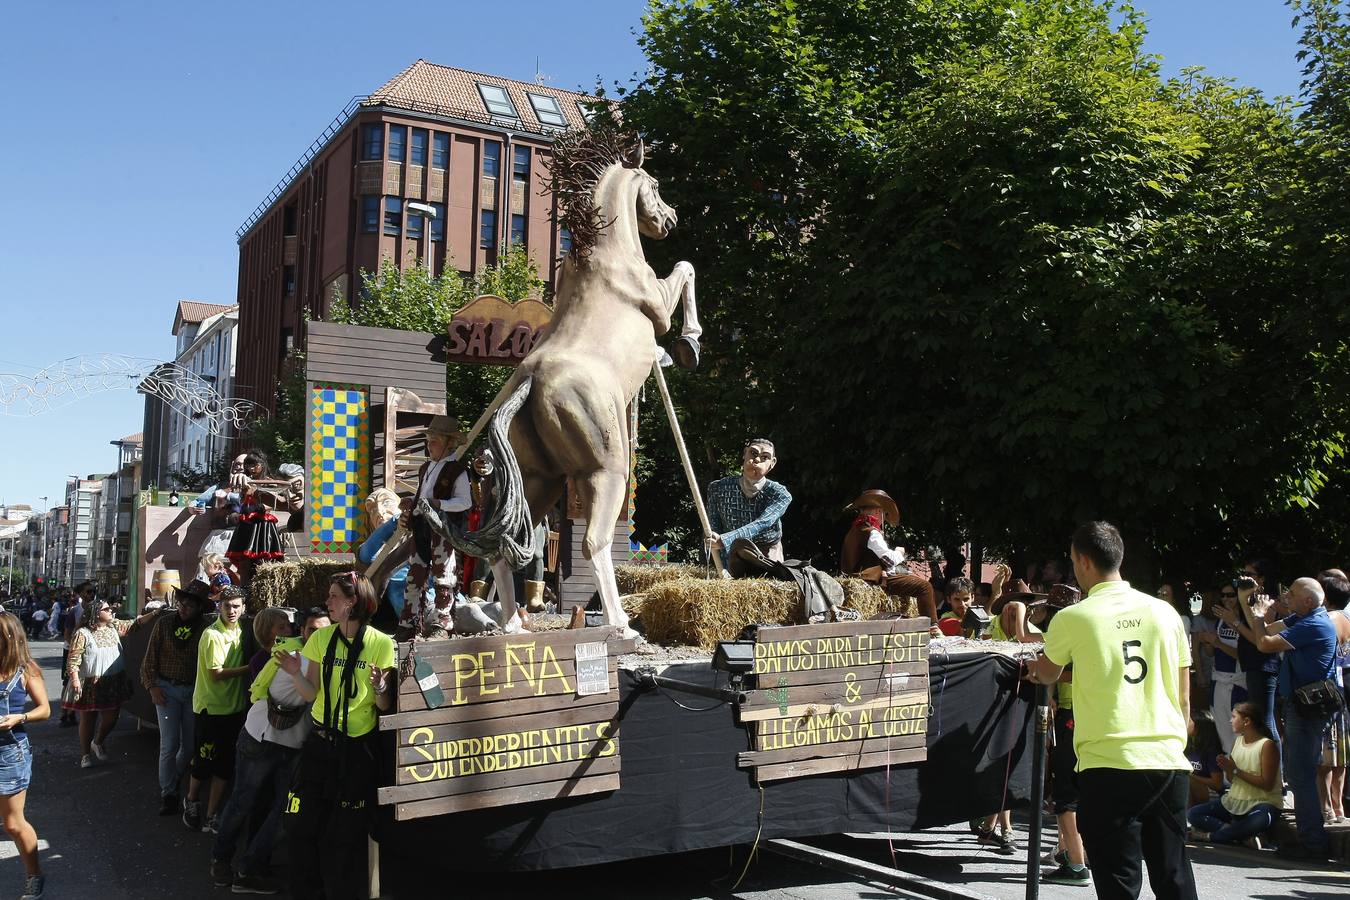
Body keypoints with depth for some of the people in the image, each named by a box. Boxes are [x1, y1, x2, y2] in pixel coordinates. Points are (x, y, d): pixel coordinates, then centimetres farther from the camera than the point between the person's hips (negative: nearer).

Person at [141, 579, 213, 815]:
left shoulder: (205, 627, -4)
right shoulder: (164, 623, -3)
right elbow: (150, 657, 2)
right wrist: (152, 686, -4)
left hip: (194, 691, 1)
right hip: (167, 689, -1)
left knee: (190, 745, 7)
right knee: (169, 744, -3)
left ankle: (173, 780, 33)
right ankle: (168, 793, 9)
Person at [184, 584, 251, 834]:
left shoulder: (240, 632, 7)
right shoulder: (212, 635, -15)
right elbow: (217, 673, -18)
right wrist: (249, 668, -18)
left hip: (234, 708, 7)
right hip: (211, 708, -6)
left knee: (225, 766, 9)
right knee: (203, 762, 5)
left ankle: (212, 817, 19)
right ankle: (192, 802, 32)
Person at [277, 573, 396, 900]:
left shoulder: (381, 644, -9)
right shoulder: (321, 639, 2)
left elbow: (385, 706, -6)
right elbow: (313, 694, 6)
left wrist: (379, 688, -27)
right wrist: (296, 674, -12)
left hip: (358, 749, -3)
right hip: (320, 742, 3)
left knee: (346, 835, 6)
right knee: (302, 825, 6)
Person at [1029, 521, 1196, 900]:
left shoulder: (1073, 618, -3)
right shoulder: (1165, 612, 7)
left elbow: (1047, 675, 17)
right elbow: (1184, 697, 12)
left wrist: (1033, 668, 39)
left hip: (1109, 765, -4)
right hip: (1169, 761, 4)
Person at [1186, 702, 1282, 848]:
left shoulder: (1267, 745, -12)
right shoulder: (1238, 741, 9)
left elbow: (1267, 784, -20)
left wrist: (1236, 770, -17)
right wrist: (1227, 768, -9)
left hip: (1261, 802, -7)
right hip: (1235, 801, 7)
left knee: (1262, 820, -42)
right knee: (1192, 814, -10)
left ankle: (1210, 835, -24)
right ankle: (1242, 835, -22)